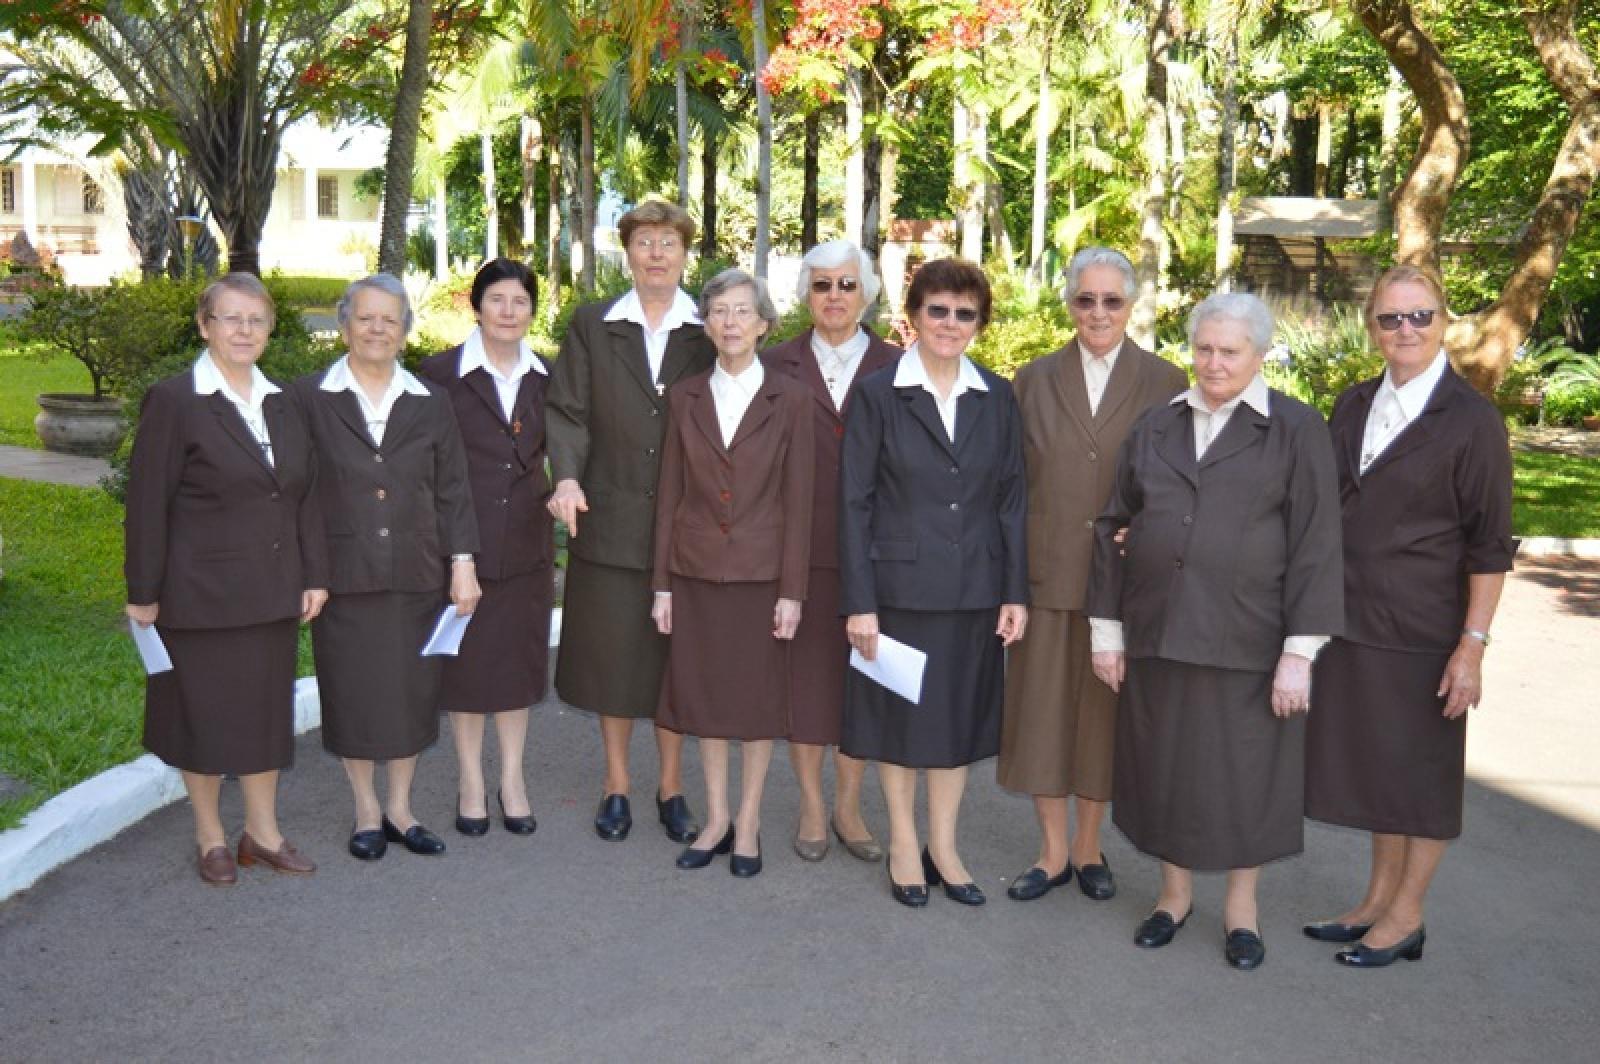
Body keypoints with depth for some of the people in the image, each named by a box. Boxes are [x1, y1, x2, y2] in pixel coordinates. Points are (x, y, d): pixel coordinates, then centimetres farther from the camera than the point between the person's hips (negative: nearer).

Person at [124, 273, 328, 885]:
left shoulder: (282, 404, 8)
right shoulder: (173, 402, -8)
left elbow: (303, 496, 9)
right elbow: (148, 504, -9)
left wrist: (314, 576, 4)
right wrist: (143, 592, -10)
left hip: (273, 593, 5)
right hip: (201, 593, -5)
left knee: (267, 712, 13)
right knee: (205, 714, 8)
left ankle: (262, 832, 27)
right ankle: (210, 836, 25)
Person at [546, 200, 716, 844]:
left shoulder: (707, 332, 4)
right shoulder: (591, 326, 5)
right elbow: (568, 411, 0)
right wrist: (567, 477, -17)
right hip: (611, 519, 0)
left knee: (676, 655, 8)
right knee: (611, 654, 8)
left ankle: (672, 787, 23)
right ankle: (616, 784, 24)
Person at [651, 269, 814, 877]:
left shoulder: (789, 400, -3)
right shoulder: (685, 397, 4)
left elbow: (797, 500, -4)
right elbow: (669, 494, 6)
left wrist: (791, 591, -8)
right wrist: (662, 584, 3)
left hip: (761, 571, -2)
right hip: (696, 570, 3)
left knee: (759, 697, 7)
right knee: (703, 694, 10)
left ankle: (748, 822, 21)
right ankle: (716, 819, 24)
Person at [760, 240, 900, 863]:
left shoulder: (894, 367, 5)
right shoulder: (776, 366, 5)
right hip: (800, 549, 0)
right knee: (804, 674, 7)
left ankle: (848, 806, 23)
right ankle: (812, 806, 23)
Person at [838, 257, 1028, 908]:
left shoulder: (997, 398, 5)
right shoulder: (877, 395, -4)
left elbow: (1012, 499, 7)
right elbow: (854, 502, -6)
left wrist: (1016, 591, 2)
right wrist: (858, 601, -10)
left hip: (974, 587, 3)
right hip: (899, 582, -3)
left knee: (961, 717, 11)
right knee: (899, 714, 9)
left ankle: (943, 846, 26)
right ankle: (904, 843, 26)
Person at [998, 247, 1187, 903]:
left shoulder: (1166, 383, 1)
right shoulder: (1034, 381, 6)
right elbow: (1013, 480, 5)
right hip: (1046, 573, 1)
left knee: (1104, 710, 9)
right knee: (1042, 708, 6)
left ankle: (1089, 847, 26)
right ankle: (1053, 852, 21)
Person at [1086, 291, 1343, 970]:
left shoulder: (1296, 431, -3)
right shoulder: (1155, 428, 7)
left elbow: (1315, 546, -7)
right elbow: (1114, 529, 9)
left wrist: (1300, 652, -12)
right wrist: (1106, 628, 5)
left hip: (1247, 640, -3)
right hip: (1158, 633, 3)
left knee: (1245, 772, 8)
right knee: (1164, 766, 11)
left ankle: (1241, 907, 27)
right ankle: (1175, 892, 31)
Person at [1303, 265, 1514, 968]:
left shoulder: (1471, 420, -9)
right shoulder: (1353, 408, 7)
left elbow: (1490, 545, -9)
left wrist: (1473, 644, -14)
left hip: (1423, 633, -5)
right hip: (1352, 621, 6)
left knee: (1422, 772, 8)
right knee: (1373, 765, 16)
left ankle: (1406, 916, 23)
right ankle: (1379, 898, 32)